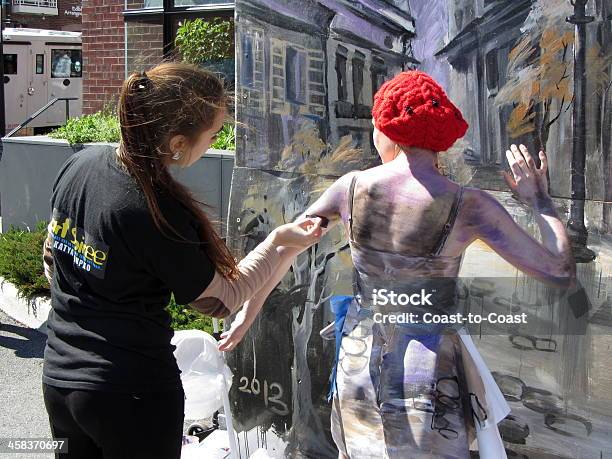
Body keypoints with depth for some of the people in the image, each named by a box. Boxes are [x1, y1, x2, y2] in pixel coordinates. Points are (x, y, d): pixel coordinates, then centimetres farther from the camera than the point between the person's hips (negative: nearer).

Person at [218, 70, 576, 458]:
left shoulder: (352, 187, -7)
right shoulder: (469, 206, -17)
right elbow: (562, 274, -14)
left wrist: (250, 311, 22)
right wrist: (538, 198, 0)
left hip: (358, 362, 4)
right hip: (427, 371, -4)